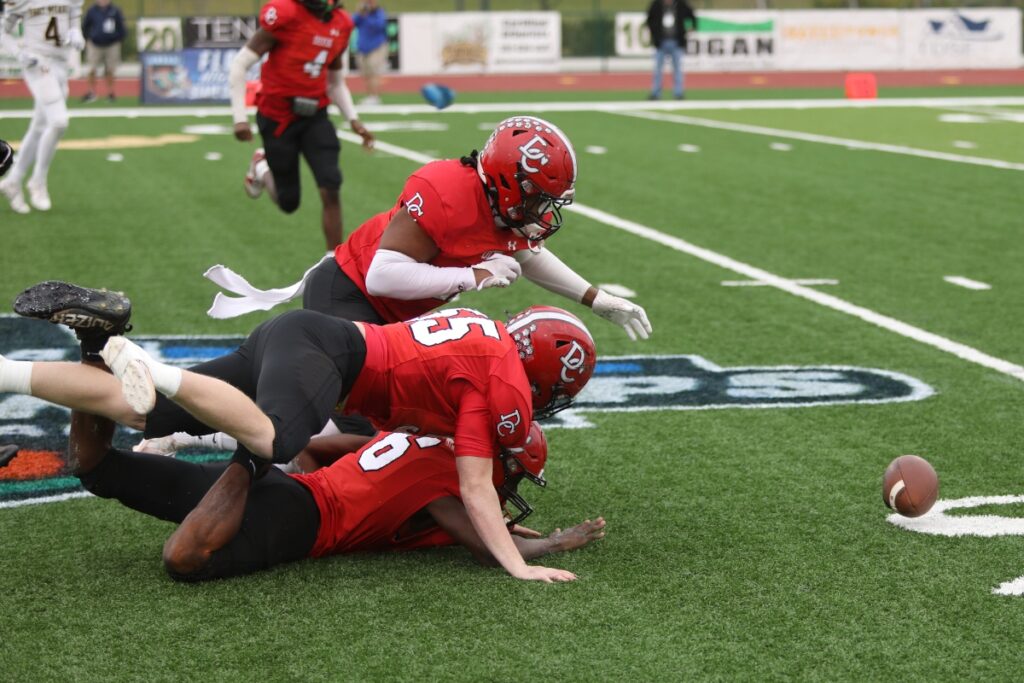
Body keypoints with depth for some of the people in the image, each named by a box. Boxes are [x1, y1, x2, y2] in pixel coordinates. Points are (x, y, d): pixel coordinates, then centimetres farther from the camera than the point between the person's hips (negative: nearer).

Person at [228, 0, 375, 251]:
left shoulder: (342, 23, 0)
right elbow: (240, 65, -14)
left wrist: (353, 120, 6)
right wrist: (240, 117, -18)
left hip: (315, 117, 4)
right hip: (278, 119, -4)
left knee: (331, 190, -12)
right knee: (289, 202, 7)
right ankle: (261, 167, 40)